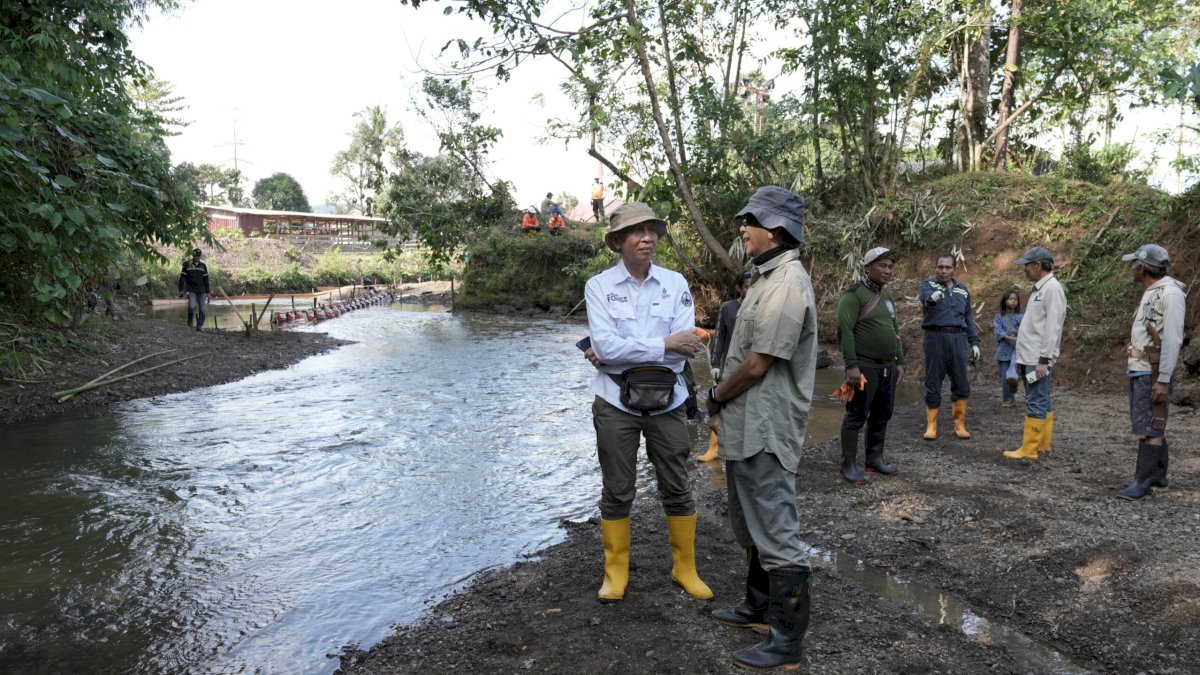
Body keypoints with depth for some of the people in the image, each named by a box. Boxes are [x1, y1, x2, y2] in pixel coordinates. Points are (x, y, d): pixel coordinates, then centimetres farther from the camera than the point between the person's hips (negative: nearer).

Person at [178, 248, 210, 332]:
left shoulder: (203, 266, 9)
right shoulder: (187, 265, 1)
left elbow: (206, 280, 12)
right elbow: (182, 278, 2)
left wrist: (207, 292, 9)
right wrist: (181, 290, -3)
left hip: (201, 290, 3)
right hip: (191, 290, -3)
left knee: (202, 308, -2)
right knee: (192, 305, -20)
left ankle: (200, 325, 5)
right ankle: (190, 319, 9)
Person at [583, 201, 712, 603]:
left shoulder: (675, 284, -1)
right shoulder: (599, 285, -5)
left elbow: (684, 350, -11)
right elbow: (605, 346, -17)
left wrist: (622, 353, -13)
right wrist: (664, 345, -19)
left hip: (666, 402, 2)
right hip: (615, 403, -1)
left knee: (677, 489, 11)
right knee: (617, 491, 9)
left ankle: (685, 568, 29)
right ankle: (615, 571, 25)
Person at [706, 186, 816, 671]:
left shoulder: (787, 284, -19)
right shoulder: (766, 276, 13)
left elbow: (756, 366, -20)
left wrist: (715, 398, -5)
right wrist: (723, 406, 9)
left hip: (764, 430, -11)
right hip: (745, 425, 11)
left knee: (776, 534, 0)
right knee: (753, 527, 22)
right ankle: (759, 607, 38)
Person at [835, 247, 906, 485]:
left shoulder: (887, 296, 16)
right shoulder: (854, 294, -10)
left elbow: (895, 331, 22)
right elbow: (844, 330, -17)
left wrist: (900, 362, 17)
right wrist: (851, 365, -22)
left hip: (888, 367, 8)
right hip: (864, 366, -8)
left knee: (882, 416, 13)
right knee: (856, 416, -4)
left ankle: (875, 459, 24)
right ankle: (848, 465, 2)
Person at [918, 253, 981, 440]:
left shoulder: (962, 290, 16)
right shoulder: (928, 284, 2)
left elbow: (969, 319, 20)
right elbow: (923, 296, -23)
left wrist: (974, 342, 11)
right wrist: (930, 296, -47)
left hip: (958, 338, 4)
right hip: (935, 338, -3)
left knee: (961, 384, 4)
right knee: (933, 384, 1)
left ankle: (959, 425, 16)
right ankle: (931, 425, 11)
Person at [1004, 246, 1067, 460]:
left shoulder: (1052, 289, -13)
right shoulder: (1039, 289, 17)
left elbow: (1052, 328, -19)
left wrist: (1044, 360, -22)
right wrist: (1022, 357, 20)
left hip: (1039, 359, -10)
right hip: (1030, 358, 10)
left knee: (1036, 403, -8)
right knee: (1042, 402, 13)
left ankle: (1029, 449, -7)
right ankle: (1043, 443, 19)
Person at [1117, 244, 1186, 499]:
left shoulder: (1170, 293, -16)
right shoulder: (1150, 292, 14)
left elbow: (1172, 340, -20)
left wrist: (1163, 380, -22)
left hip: (1154, 373, -9)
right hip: (1140, 370, 9)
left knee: (1149, 426, -8)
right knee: (1152, 424, 14)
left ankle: (1143, 481, -5)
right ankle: (1157, 474, 22)